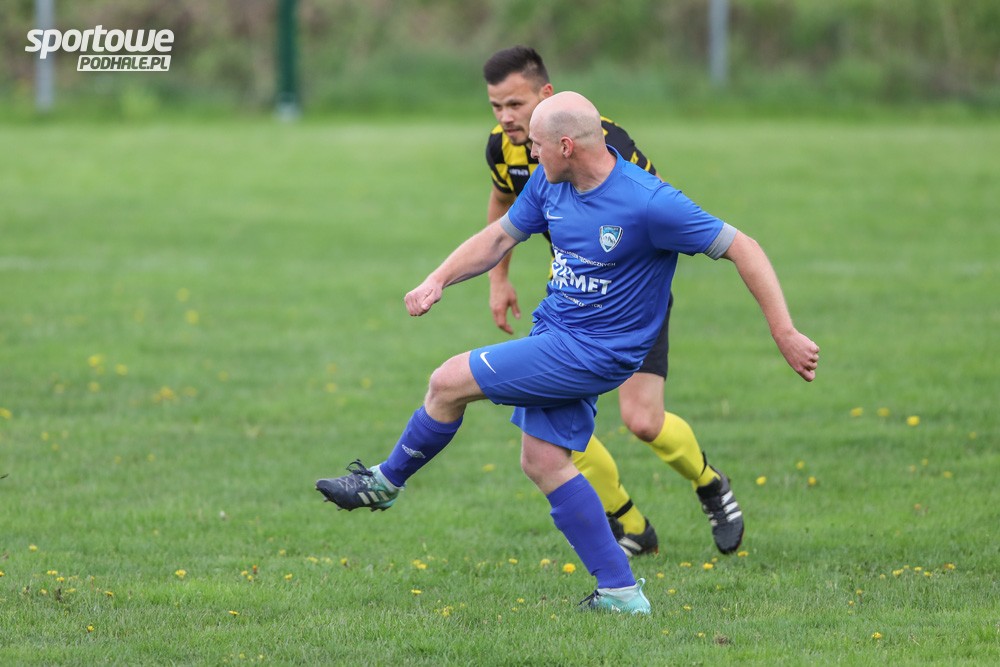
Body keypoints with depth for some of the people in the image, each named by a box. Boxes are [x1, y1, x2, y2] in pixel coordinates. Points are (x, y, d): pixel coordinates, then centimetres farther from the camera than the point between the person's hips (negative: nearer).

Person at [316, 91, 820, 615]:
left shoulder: (649, 203, -24)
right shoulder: (549, 183, -2)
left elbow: (742, 249, -19)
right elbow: (500, 236, 14)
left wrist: (785, 334, -20)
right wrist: (436, 281, 0)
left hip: (594, 351, -8)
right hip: (555, 335, 8)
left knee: (449, 383, -8)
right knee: (542, 461, 7)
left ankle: (385, 482, 17)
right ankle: (620, 593, 11)